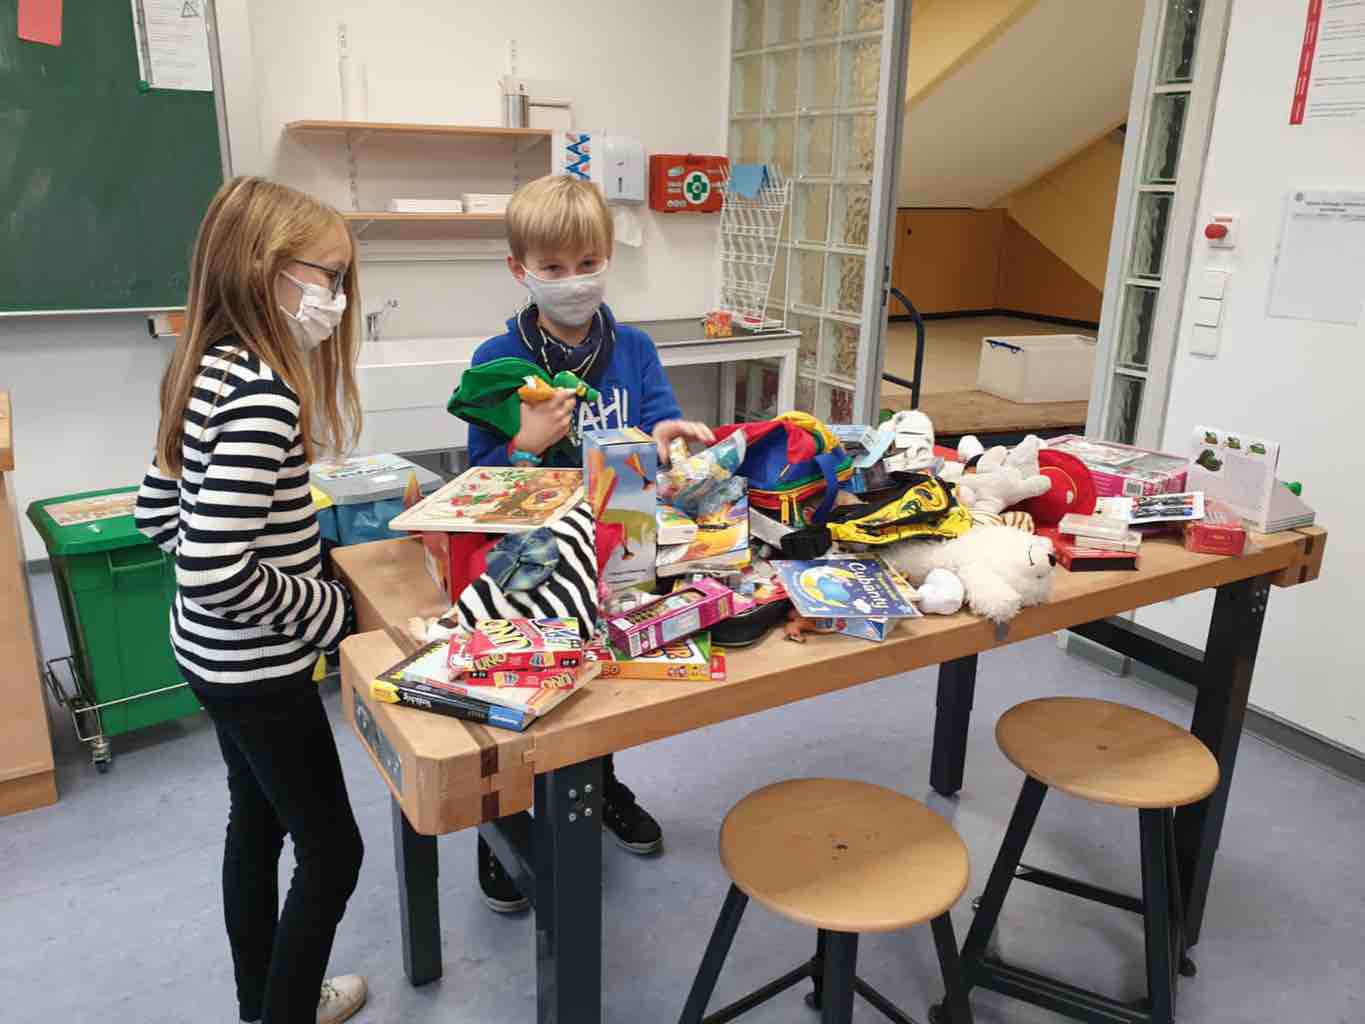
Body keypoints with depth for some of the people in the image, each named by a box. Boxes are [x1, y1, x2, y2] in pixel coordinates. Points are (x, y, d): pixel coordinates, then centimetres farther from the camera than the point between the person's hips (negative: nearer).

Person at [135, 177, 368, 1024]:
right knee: (331, 850, 9)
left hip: (214, 655, 10)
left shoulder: (205, 369, 3)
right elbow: (217, 574, -32)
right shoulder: (264, 393, -27)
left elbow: (161, 514, 12)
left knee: (256, 825, 24)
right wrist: (328, 606, -18)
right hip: (258, 669, -10)